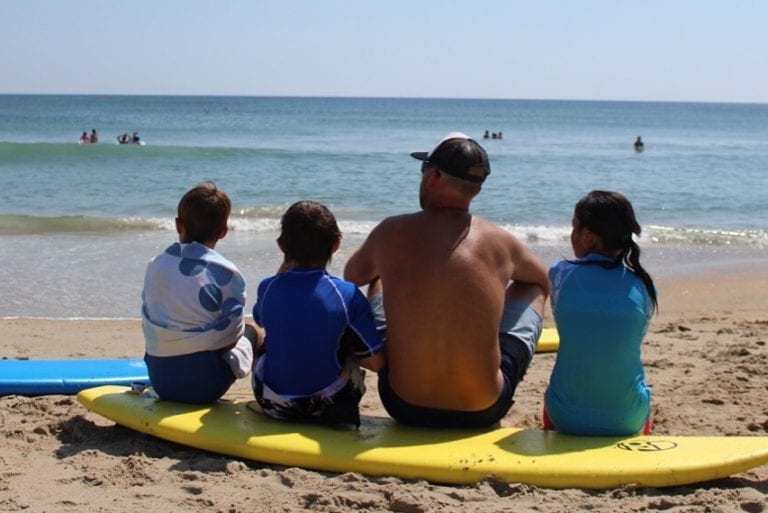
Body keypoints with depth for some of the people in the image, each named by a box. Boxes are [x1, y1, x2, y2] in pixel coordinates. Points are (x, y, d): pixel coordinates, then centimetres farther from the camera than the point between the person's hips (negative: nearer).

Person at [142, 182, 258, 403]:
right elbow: (230, 337, -10)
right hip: (205, 384, -4)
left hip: (160, 381, 5)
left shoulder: (155, 266, 1)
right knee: (254, 333, 21)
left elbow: (149, 326, 6)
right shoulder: (226, 274, -13)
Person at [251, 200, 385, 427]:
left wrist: (286, 265, 11)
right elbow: (376, 362, -15)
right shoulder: (348, 294, -17)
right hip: (331, 408, -2)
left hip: (273, 406, 2)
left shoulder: (267, 288, -10)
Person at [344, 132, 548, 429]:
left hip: (405, 408, 1)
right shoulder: (500, 242, -6)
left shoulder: (392, 233, -7)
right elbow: (542, 279, 18)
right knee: (532, 289, 24)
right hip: (483, 412, -1)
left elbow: (352, 276, 16)